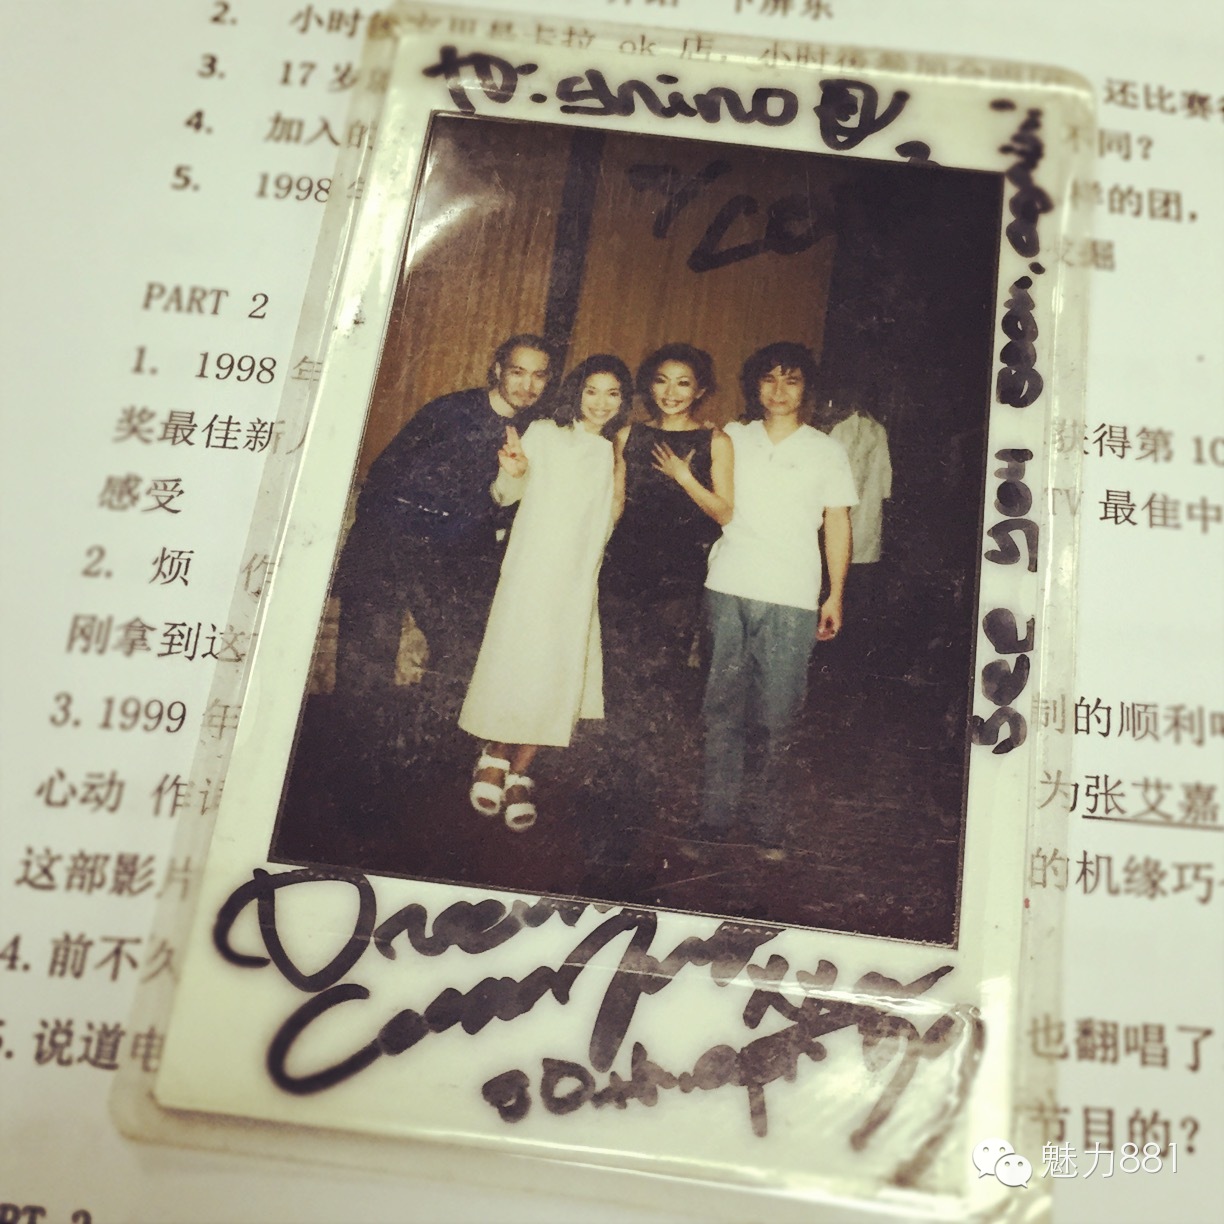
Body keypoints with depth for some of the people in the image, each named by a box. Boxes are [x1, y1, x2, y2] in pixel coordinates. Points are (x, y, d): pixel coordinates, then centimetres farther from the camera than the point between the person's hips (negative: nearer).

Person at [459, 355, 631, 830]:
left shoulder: (614, 453, 12)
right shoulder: (543, 434, 2)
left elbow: (608, 522, 15)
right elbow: (506, 495, 4)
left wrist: (620, 483, -3)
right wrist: (510, 473, -19)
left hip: (579, 579, 3)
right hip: (531, 571, -3)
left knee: (557, 676, 0)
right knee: (514, 663, -4)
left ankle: (518, 773, 12)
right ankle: (494, 756, 18)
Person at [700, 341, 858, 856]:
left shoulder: (826, 452, 10)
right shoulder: (732, 438, 12)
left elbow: (838, 525, 10)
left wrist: (835, 596, 6)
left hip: (792, 601, -1)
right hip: (728, 591, 1)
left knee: (777, 719, -2)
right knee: (722, 709, 3)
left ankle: (766, 827, 8)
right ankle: (714, 818, 11)